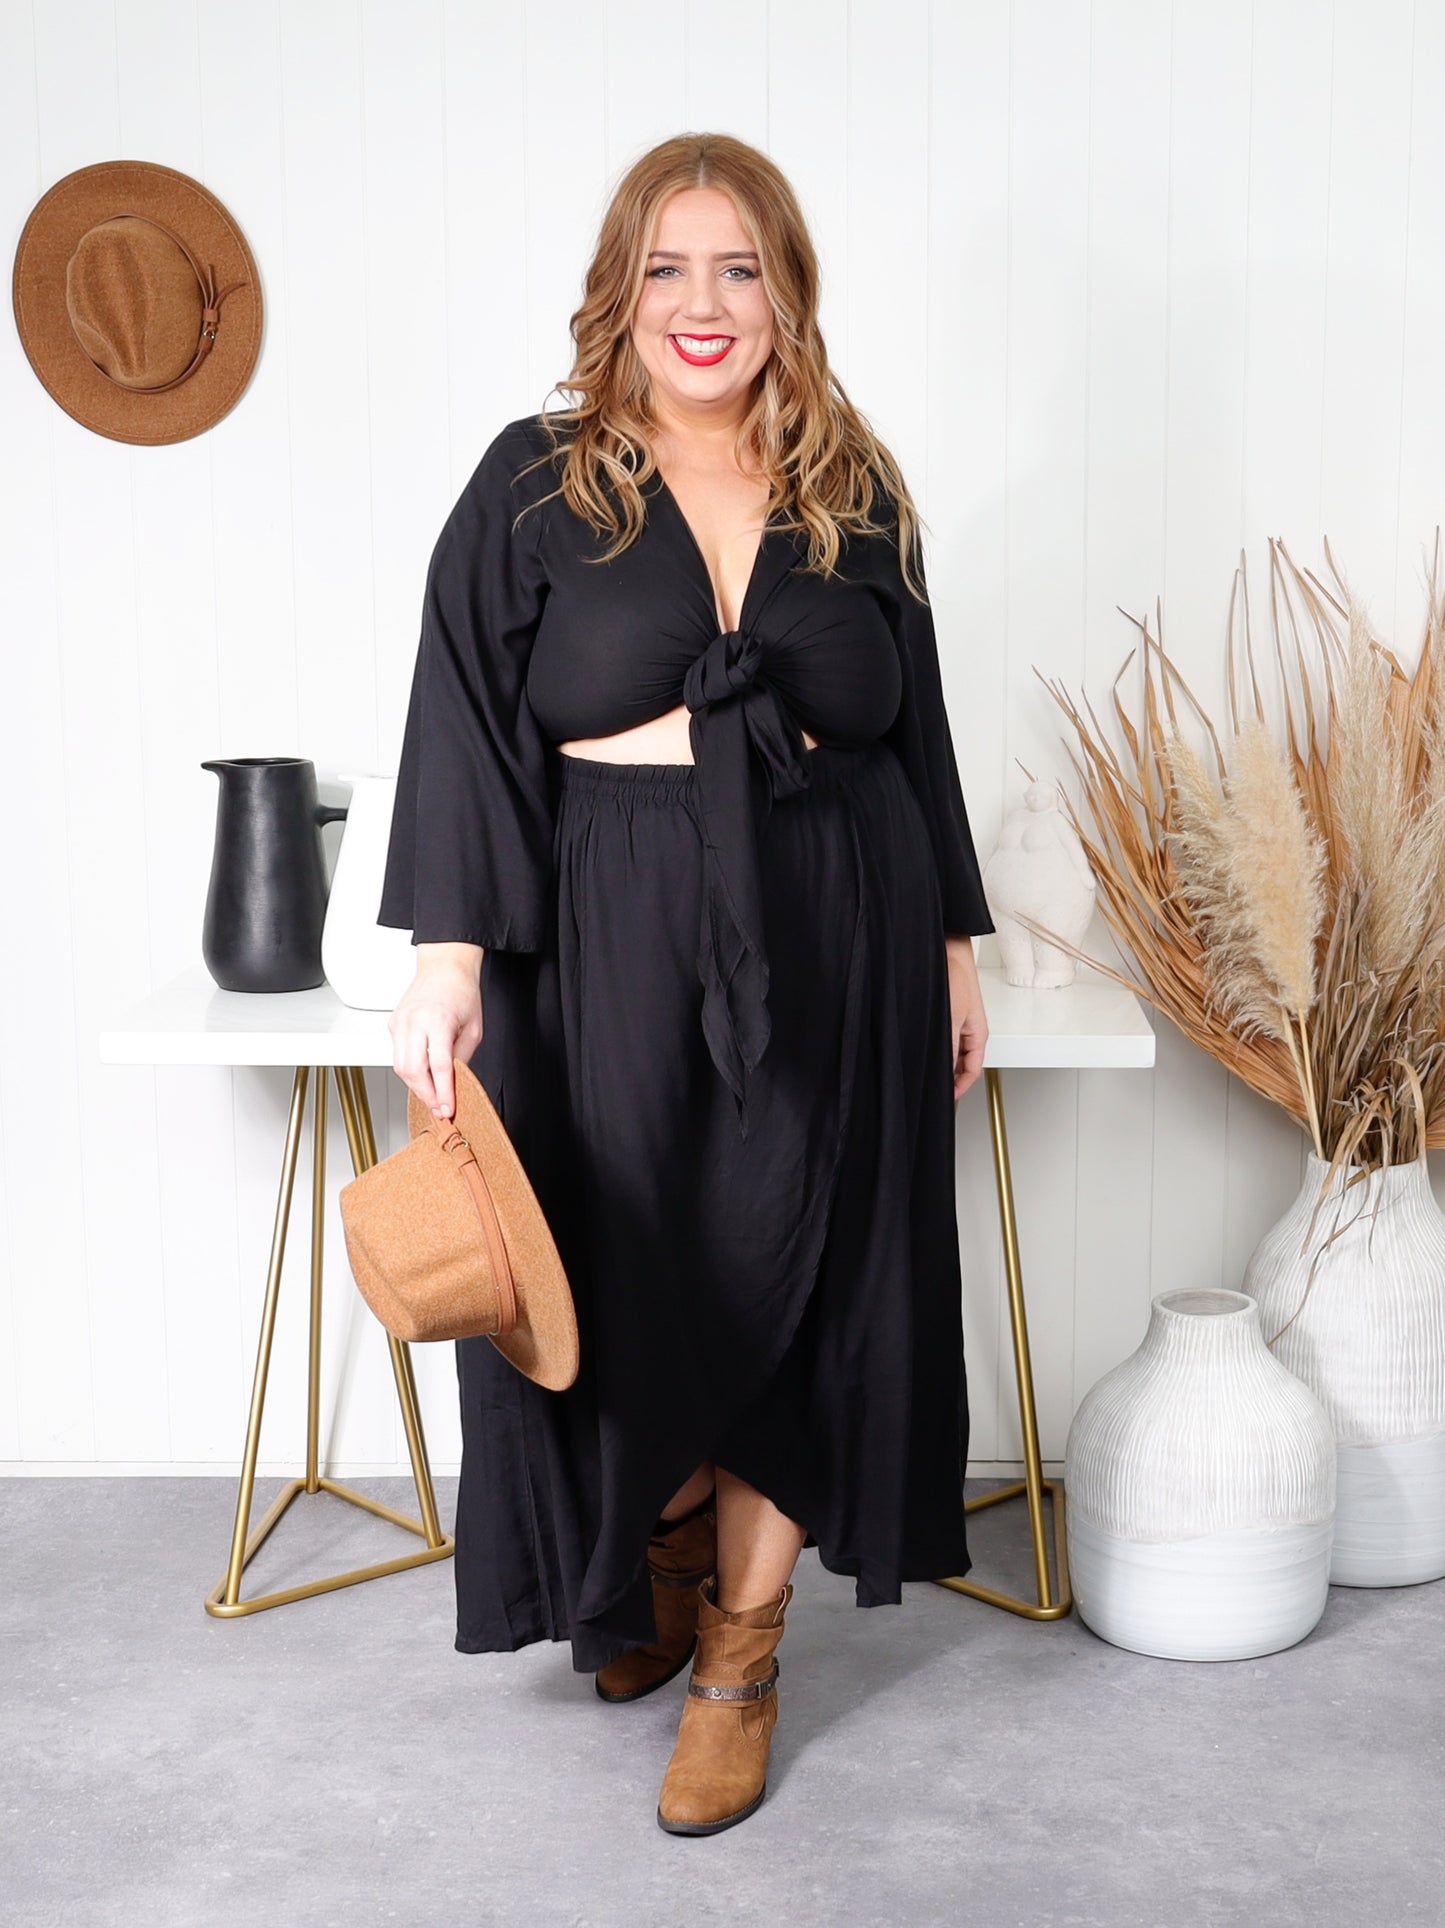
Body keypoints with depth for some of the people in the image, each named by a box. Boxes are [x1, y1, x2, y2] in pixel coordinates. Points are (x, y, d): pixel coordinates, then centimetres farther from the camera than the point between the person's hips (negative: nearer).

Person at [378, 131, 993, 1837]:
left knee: (793, 1288, 4)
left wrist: (953, 942, 12)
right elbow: (462, 728, -5)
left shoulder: (857, 495, 9)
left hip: (836, 943, 2)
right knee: (629, 1283, 6)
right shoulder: (533, 487, 1)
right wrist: (448, 956, -15)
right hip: (608, 946, -1)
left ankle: (740, 1653, 21)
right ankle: (659, 1561, 36)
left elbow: (916, 730, 13)